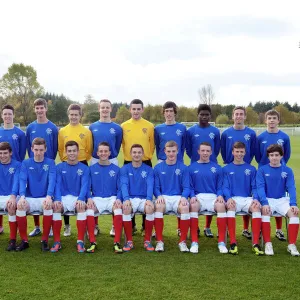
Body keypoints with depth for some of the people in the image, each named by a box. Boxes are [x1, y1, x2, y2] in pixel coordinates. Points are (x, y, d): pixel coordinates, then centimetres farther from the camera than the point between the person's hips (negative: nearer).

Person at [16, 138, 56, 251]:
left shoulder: (50, 163, 3)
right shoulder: (26, 163, 6)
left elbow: (51, 180, -11)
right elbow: (22, 181, -7)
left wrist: (49, 197, -29)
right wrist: (22, 196, -27)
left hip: (44, 198, -1)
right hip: (29, 198, 1)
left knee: (48, 206, -35)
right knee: (20, 206, -31)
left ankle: (45, 240, -19)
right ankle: (24, 241, -16)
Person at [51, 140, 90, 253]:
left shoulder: (84, 168, 6)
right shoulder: (60, 167, 9)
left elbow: (84, 185, -5)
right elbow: (57, 184, 0)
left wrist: (80, 199, -25)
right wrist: (57, 199, -20)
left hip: (78, 198, -1)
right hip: (63, 197, 1)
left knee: (81, 206, -35)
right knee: (55, 206, -32)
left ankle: (80, 241, -30)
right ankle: (57, 242, -26)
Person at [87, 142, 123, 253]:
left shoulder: (116, 169, 11)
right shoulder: (92, 169, 11)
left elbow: (120, 188, 8)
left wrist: (118, 199, -12)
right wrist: (89, 198, -12)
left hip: (112, 198, 0)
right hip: (96, 198, 0)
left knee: (118, 209, -34)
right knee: (89, 210, -33)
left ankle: (117, 243, -31)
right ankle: (92, 243, -26)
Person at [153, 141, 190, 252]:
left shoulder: (183, 168, 8)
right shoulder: (158, 168, 11)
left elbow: (186, 187, 5)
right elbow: (156, 187, 8)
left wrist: (184, 197, -16)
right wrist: (159, 196, -13)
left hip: (178, 197, 0)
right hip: (163, 197, 0)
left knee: (185, 207, -34)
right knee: (158, 206, -35)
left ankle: (182, 241, -21)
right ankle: (159, 241, -24)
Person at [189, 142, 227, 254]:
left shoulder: (216, 168, 13)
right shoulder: (192, 167, 11)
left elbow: (220, 186, 11)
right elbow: (190, 186, 7)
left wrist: (220, 195, -9)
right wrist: (192, 196, -12)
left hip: (213, 197, 1)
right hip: (198, 197, -1)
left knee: (221, 205, -33)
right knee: (193, 206, -36)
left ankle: (221, 242, -28)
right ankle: (194, 242, -31)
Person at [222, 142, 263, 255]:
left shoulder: (251, 169, 14)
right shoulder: (226, 169, 12)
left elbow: (254, 187, 9)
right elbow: (225, 186, 3)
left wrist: (255, 198, -12)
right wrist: (228, 198, -17)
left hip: (248, 198, 1)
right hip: (233, 198, -1)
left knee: (256, 207, -32)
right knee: (230, 207, -36)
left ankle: (256, 243, -34)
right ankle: (233, 243, -39)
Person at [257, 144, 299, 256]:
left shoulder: (287, 171, 5)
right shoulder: (262, 170, 1)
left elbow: (291, 188, -3)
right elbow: (260, 187, -8)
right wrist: (264, 203, -24)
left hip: (282, 200, 2)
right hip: (267, 199, -1)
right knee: (265, 212, -34)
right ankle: (268, 244, -28)